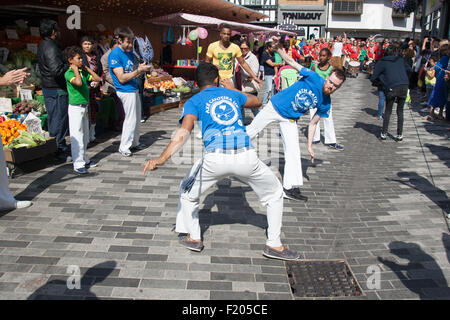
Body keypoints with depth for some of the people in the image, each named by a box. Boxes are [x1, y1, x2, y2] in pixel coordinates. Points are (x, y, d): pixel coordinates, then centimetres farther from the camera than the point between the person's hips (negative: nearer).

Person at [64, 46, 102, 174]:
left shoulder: (83, 72, 10)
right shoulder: (68, 73, -13)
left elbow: (98, 79, 9)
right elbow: (78, 82, -31)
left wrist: (87, 68, 6)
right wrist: (76, 70, -17)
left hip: (84, 106, 8)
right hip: (75, 107, -8)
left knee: (85, 136, 15)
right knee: (77, 136, -5)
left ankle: (84, 159, 27)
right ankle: (78, 164, -2)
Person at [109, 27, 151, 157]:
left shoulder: (129, 52, 11)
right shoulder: (115, 55, -16)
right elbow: (122, 78, -19)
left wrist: (141, 69, -1)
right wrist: (138, 71, -21)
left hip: (134, 89, 9)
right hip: (126, 91, -9)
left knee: (137, 118, 16)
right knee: (131, 119, -3)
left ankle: (134, 142, 29)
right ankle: (124, 147, 8)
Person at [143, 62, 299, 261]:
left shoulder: (194, 102, 14)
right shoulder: (232, 94, 23)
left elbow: (184, 131, -6)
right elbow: (257, 102, 45)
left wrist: (162, 158, -15)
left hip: (215, 159, -2)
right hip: (246, 155, 2)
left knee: (188, 192, 28)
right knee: (275, 193, 25)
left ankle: (193, 238, 33)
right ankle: (274, 245, 25)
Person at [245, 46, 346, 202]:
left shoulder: (326, 104, -8)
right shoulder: (314, 78, -20)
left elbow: (313, 123, 1)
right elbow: (291, 62, -19)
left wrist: (310, 146, -3)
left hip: (289, 119, 3)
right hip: (275, 106, -3)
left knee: (293, 151, -3)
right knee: (251, 130, 5)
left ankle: (290, 188, 4)